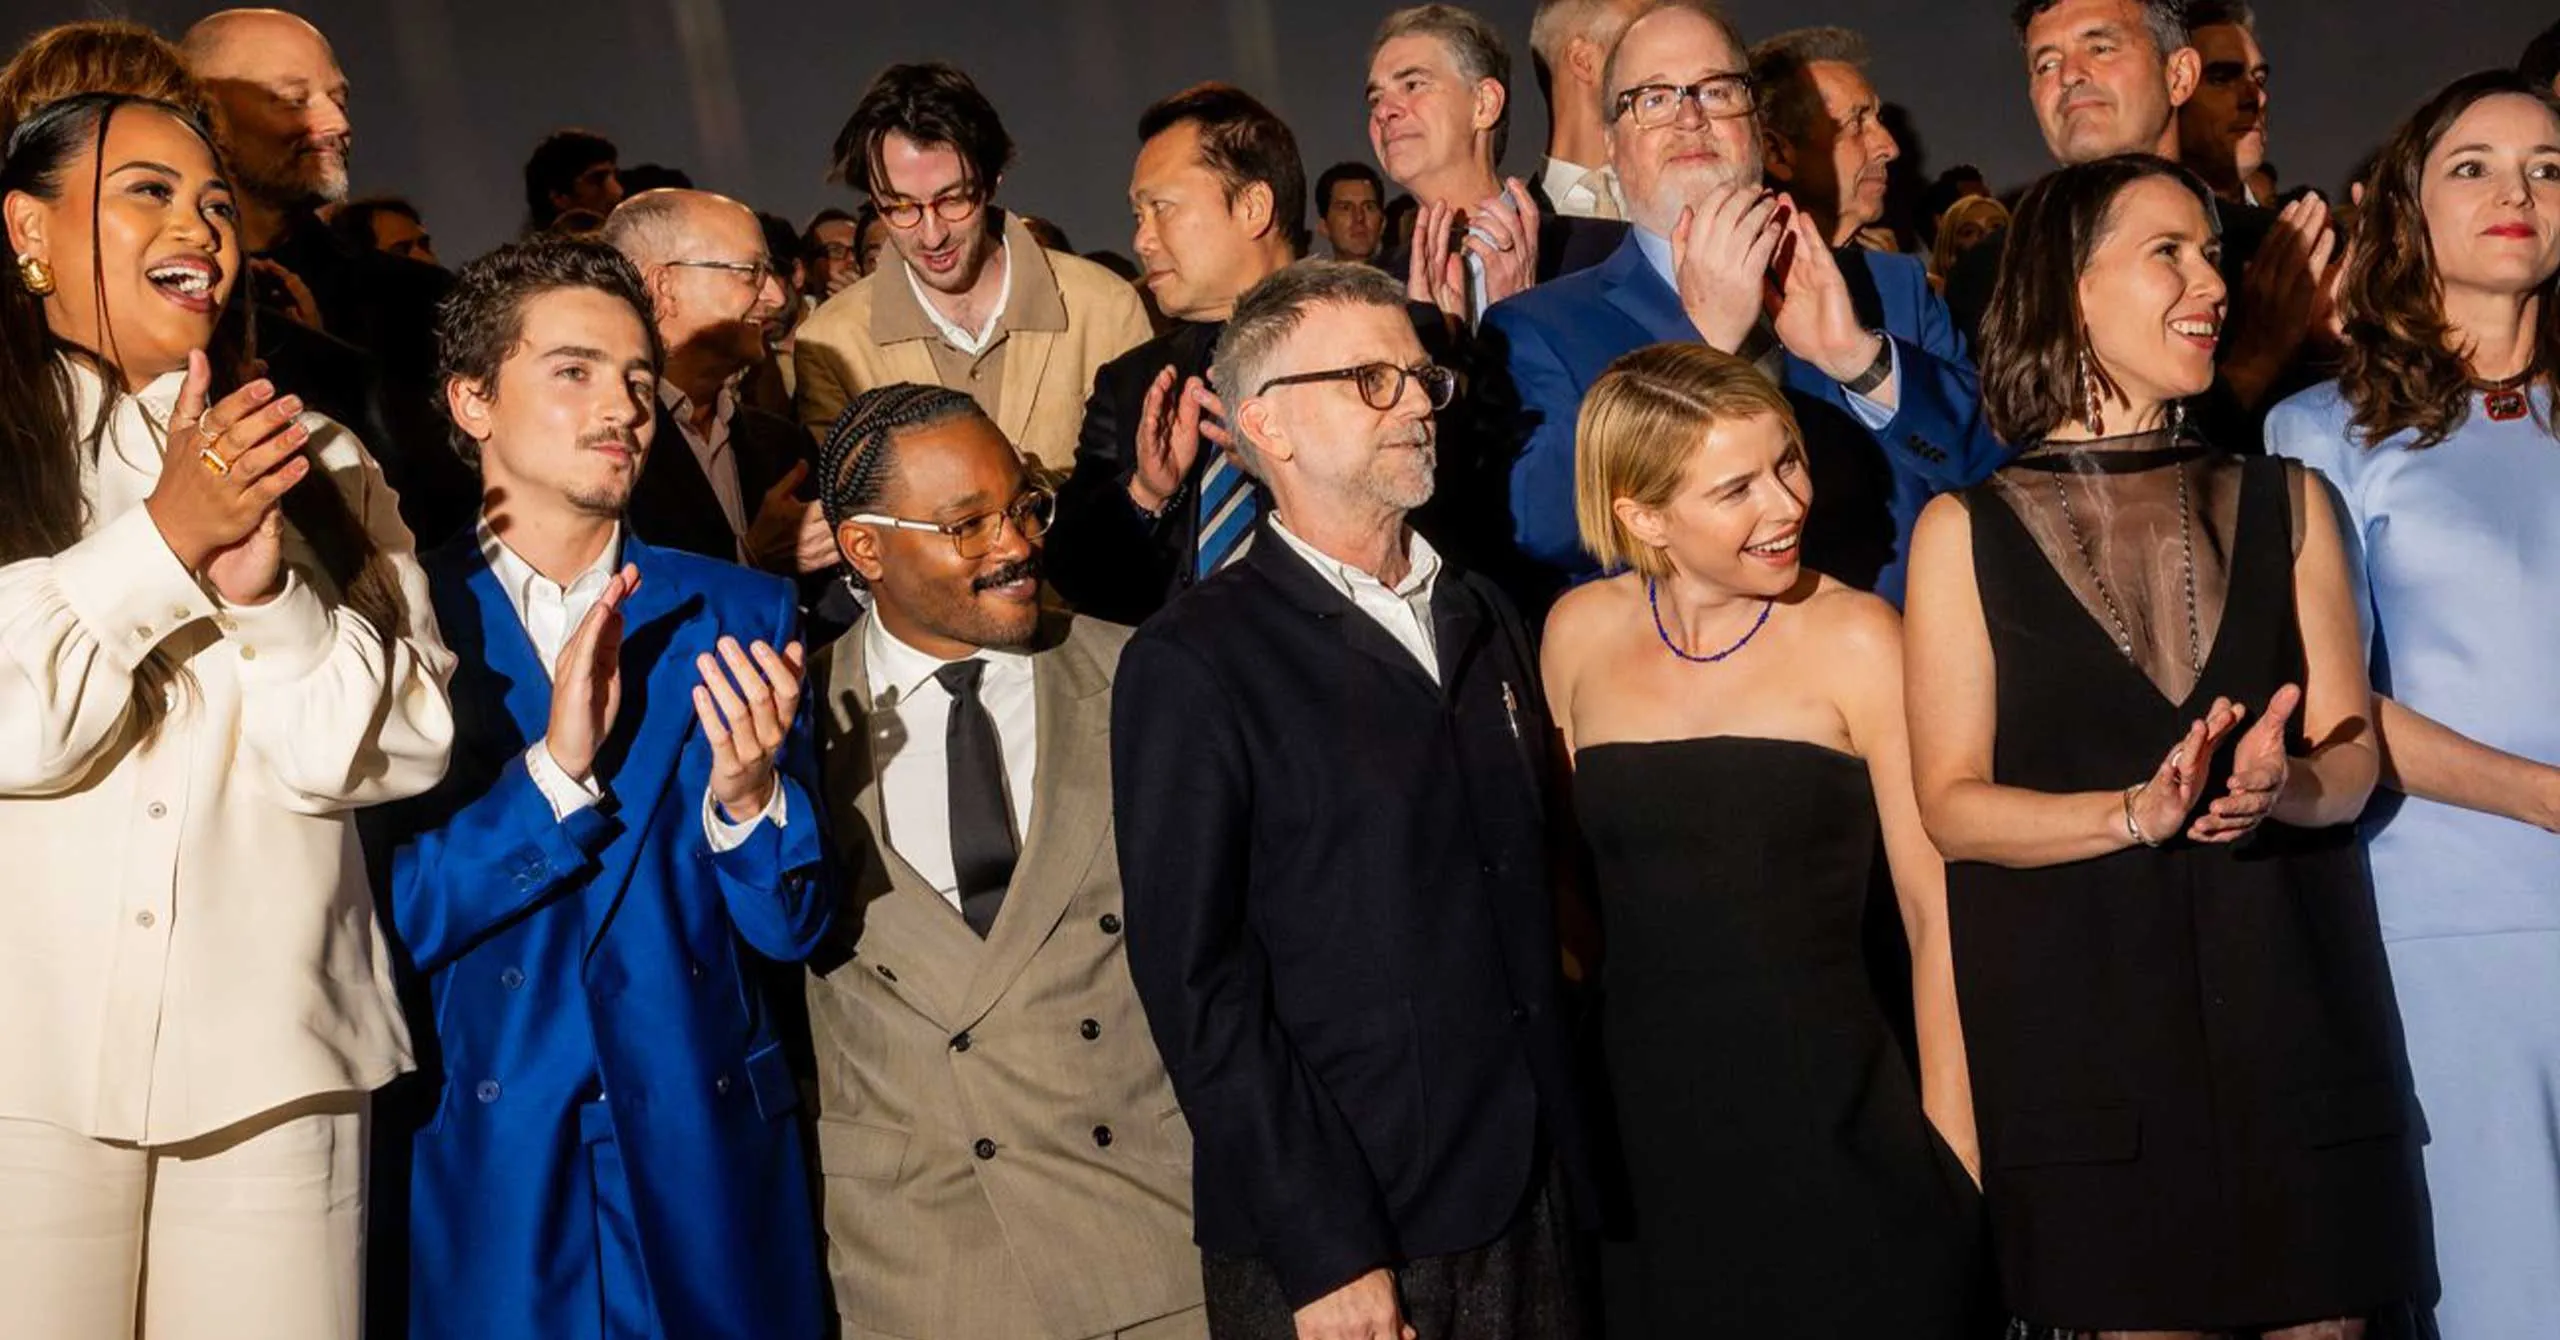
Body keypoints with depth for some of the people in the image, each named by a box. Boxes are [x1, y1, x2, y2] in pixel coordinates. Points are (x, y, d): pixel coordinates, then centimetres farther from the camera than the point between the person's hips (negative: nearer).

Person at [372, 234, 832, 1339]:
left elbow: (792, 926, -1)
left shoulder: (739, 617, 2)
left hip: (707, 1160, 2)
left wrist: (748, 797, -20)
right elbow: (384, 922, -10)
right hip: (477, 1170, -1)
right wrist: (553, 769, -21)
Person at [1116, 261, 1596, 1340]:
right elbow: (1196, 981, -12)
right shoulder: (1192, 665, -8)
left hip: (1531, 1211, 5)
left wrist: (1565, 1161, 7)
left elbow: (1529, 892, 13)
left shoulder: (1482, 620, 12)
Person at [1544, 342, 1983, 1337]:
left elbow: (1938, 918, -6)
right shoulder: (1580, 634, 2)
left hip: (1833, 1132, -3)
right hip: (1640, 1129, 3)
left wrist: (1955, 1159, -9)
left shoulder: (1853, 638, -8)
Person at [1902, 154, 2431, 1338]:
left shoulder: (2285, 506, 11)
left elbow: (2351, 756, 5)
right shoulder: (1967, 531, 2)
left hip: (2296, 1023, 3)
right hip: (2085, 1035, -2)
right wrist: (2135, 814, -19)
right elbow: (1952, 804, -4)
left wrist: (2285, 786, -17)